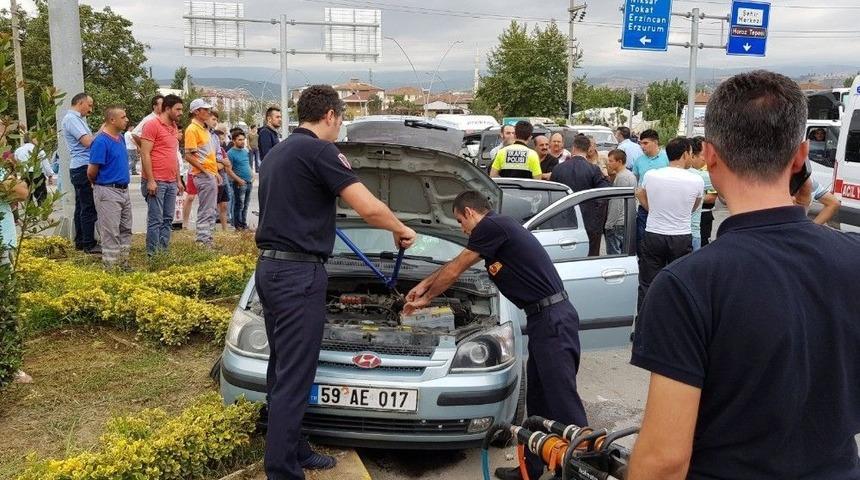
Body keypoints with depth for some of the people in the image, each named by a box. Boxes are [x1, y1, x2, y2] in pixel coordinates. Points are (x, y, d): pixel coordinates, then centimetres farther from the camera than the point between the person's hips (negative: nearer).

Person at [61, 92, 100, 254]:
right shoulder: (71, 118, -12)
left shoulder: (78, 119, 19)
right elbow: (87, 141, -21)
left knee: (82, 206, 14)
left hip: (81, 168, 11)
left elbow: (86, 142, 20)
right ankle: (89, 245, -3)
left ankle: (80, 242, 22)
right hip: (83, 168, -11)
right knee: (89, 208, -7)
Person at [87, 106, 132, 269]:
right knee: (111, 234, -3)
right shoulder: (101, 142, -17)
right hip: (108, 192, -9)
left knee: (126, 230, 14)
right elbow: (91, 172, -15)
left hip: (124, 190, 9)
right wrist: (97, 185, 3)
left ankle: (124, 265, 24)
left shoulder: (121, 138, 10)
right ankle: (111, 268, 4)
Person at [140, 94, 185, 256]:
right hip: (156, 182, -8)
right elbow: (145, 154, -13)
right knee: (155, 220, -4)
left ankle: (164, 251, 15)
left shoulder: (174, 127, 17)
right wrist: (150, 180, -17)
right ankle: (153, 254, 2)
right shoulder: (152, 125, -8)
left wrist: (179, 180, 18)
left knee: (168, 219, 9)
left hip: (171, 182, 8)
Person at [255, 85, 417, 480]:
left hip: (270, 269, 10)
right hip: (298, 273, -10)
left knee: (282, 369, 17)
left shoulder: (277, 153, 17)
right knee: (293, 376, -4)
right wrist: (401, 230, 1)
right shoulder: (319, 151, -12)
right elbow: (369, 208, -17)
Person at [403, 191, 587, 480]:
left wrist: (425, 299, 13)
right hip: (546, 320, 10)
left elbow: (454, 271, -1)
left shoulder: (491, 226, -10)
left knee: (562, 401, -8)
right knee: (537, 401, 15)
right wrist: (424, 284, 35)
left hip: (553, 320, -10)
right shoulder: (499, 228, 20)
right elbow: (457, 265, 31)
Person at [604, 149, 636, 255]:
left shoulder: (621, 177, -16)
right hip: (628, 222, 10)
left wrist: (609, 224, -16)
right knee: (626, 254, 13)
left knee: (614, 254, -6)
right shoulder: (631, 175, 14)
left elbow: (617, 204, -19)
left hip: (617, 223, -10)